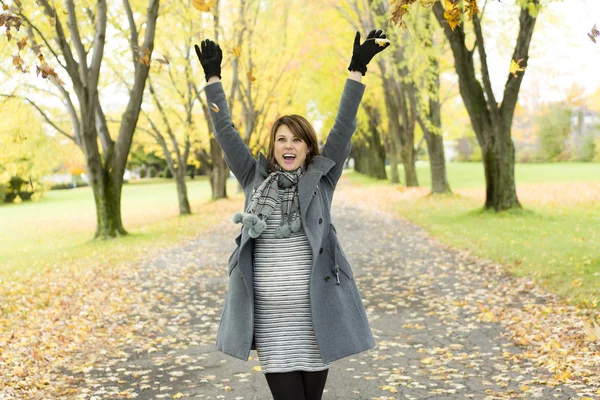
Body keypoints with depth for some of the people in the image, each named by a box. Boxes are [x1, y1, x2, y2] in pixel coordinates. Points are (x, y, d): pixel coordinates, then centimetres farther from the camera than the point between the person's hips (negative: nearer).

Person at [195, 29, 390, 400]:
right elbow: (226, 133, 7)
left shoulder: (321, 179, 3)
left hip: (316, 310, 0)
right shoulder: (256, 179, 7)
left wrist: (357, 69, -9)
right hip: (269, 315, 1)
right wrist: (213, 77, 5)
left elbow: (344, 127, -3)